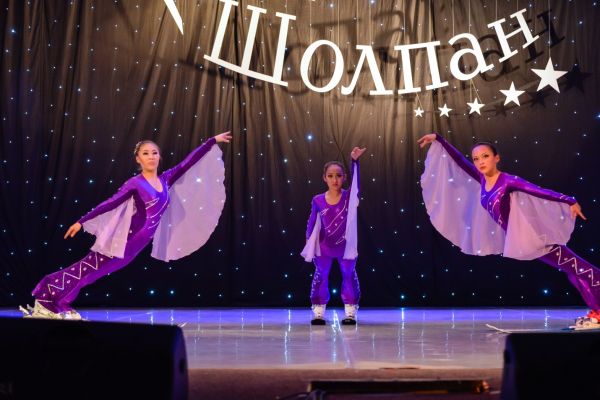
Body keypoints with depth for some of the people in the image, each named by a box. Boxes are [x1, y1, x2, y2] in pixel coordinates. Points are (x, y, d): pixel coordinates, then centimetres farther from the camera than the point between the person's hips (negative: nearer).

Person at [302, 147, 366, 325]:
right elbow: (312, 222, 3)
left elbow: (355, 180, -25)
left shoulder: (349, 196, -10)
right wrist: (309, 243, 6)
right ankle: (318, 312, 13)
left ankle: (350, 312, 16)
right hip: (324, 246, 0)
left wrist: (355, 160, -39)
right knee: (320, 276, 5)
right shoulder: (318, 200, -8)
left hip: (346, 245, 0)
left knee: (349, 275, 6)